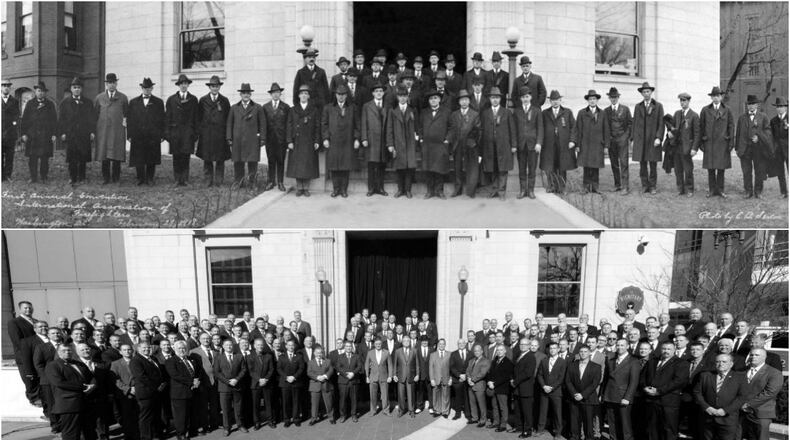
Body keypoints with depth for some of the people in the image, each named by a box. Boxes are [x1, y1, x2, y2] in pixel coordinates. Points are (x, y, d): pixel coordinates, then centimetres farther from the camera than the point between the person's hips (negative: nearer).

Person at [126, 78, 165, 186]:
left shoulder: (158, 102, 9)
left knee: (152, 160, 3)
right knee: (138, 159, 1)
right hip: (138, 136, 1)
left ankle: (150, 179, 13)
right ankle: (140, 178, 12)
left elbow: (162, 120, 6)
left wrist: (162, 135, -2)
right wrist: (130, 135, 1)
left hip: (153, 136, -1)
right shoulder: (133, 102, 12)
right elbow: (129, 119, 9)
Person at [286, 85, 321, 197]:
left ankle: (306, 188, 7)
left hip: (309, 142, -1)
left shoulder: (314, 110, 7)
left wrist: (316, 141, -5)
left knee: (308, 165, -1)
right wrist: (289, 141, -4)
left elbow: (317, 127, 3)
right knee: (297, 165, 1)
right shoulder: (293, 110, 9)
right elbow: (289, 126, 5)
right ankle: (299, 188, 9)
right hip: (296, 142, 1)